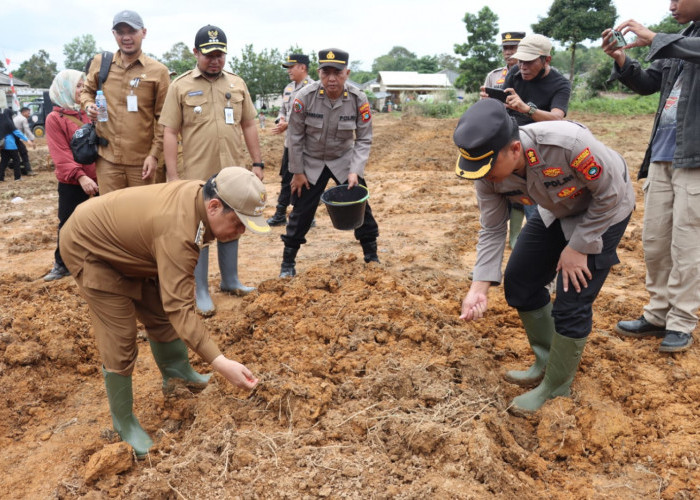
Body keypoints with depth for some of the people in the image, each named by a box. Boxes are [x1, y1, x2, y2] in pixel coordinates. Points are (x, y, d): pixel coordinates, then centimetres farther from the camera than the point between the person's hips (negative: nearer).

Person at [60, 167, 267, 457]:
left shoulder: (200, 194, -12)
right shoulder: (179, 232, -39)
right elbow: (179, 308, -41)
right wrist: (220, 363, -45)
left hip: (124, 245, 9)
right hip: (89, 248, -9)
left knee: (159, 314, 14)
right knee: (120, 340, -8)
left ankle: (176, 373, 37)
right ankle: (123, 422, 10)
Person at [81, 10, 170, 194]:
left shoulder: (158, 71, -2)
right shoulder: (100, 62, 6)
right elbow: (87, 90, 24)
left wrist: (155, 154, -7)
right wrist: (88, 105, 1)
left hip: (142, 161, -2)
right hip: (107, 158, 2)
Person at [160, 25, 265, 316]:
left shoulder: (237, 84, 9)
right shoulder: (180, 87, -2)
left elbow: (248, 126, 12)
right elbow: (170, 133, -4)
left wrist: (257, 163, 7)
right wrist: (172, 175, -9)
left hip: (234, 173, 4)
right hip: (198, 175, -3)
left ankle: (230, 281, 30)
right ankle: (201, 292, 14)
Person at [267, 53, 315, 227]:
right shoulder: (288, 88, 13)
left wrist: (288, 125, -20)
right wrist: (280, 121, -2)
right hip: (290, 142, 8)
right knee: (286, 179, 15)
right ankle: (280, 214, 26)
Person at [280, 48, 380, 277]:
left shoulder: (358, 99, -17)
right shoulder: (305, 96, -21)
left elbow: (364, 139, -10)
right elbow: (295, 136, -11)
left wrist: (355, 170, -22)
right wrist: (297, 172, -7)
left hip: (344, 161, 1)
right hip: (311, 163, -1)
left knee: (360, 206, 1)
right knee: (301, 212, 1)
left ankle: (372, 258, 19)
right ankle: (288, 262, 16)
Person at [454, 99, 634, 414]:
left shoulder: (568, 143, -41)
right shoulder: (489, 170, -23)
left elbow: (610, 194, -24)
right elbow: (492, 229, -11)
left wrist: (578, 247, -20)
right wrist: (480, 286, -22)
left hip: (603, 212, -6)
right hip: (555, 212, 6)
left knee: (571, 302, -8)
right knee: (519, 281, 6)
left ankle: (555, 388, 14)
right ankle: (547, 361, 29)